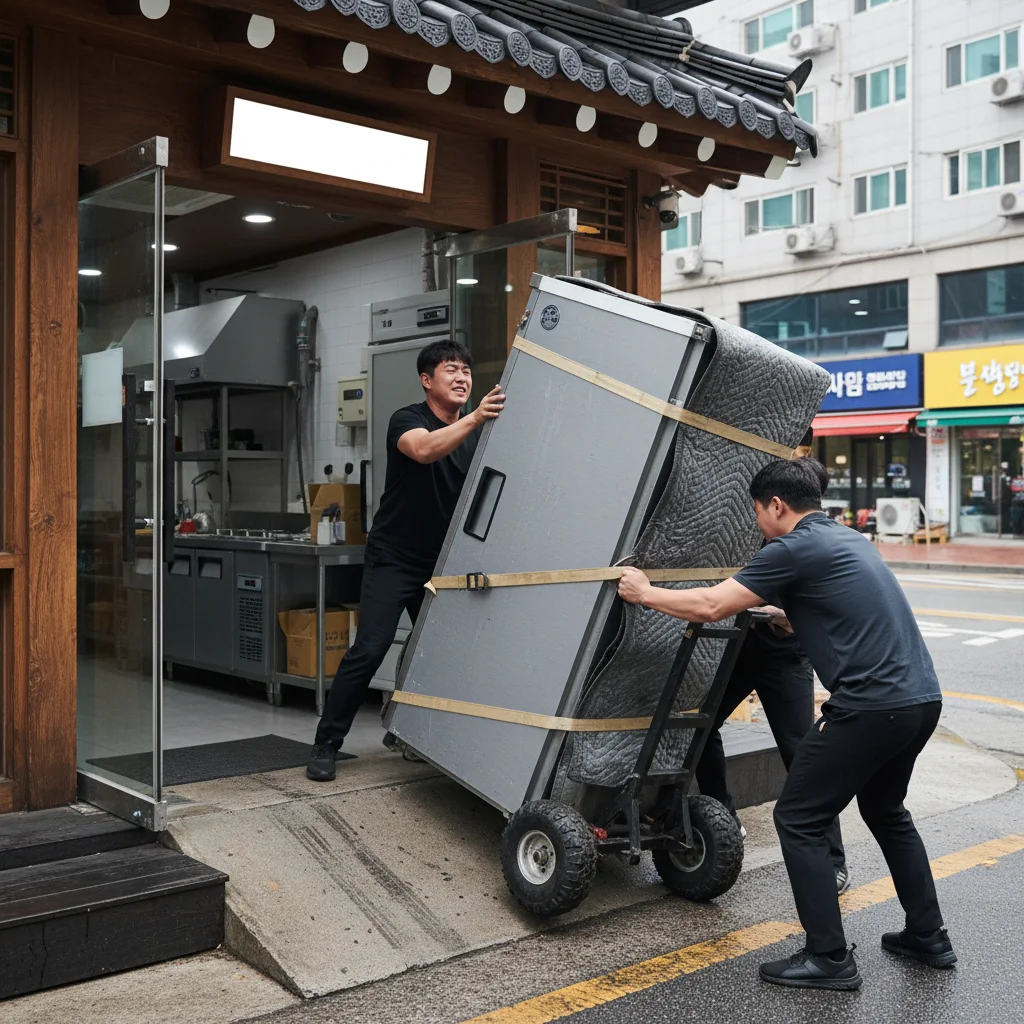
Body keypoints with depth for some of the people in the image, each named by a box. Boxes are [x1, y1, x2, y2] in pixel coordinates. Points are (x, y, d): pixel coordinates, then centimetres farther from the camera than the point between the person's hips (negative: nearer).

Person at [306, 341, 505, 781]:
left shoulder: (477, 433, 7)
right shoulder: (407, 420, -11)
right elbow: (424, 450, -35)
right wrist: (473, 418, -49)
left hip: (441, 562, 6)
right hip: (393, 559, -6)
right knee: (369, 650, -12)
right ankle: (326, 744, 0)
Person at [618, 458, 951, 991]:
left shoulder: (794, 549, -9)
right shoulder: (850, 540, 18)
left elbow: (710, 606, -10)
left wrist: (645, 593, 4)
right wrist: (784, 617, 42)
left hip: (872, 706, -9)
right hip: (922, 697, 9)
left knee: (798, 820, 3)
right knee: (885, 811, 28)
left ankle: (829, 958, 7)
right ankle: (927, 936, 34)